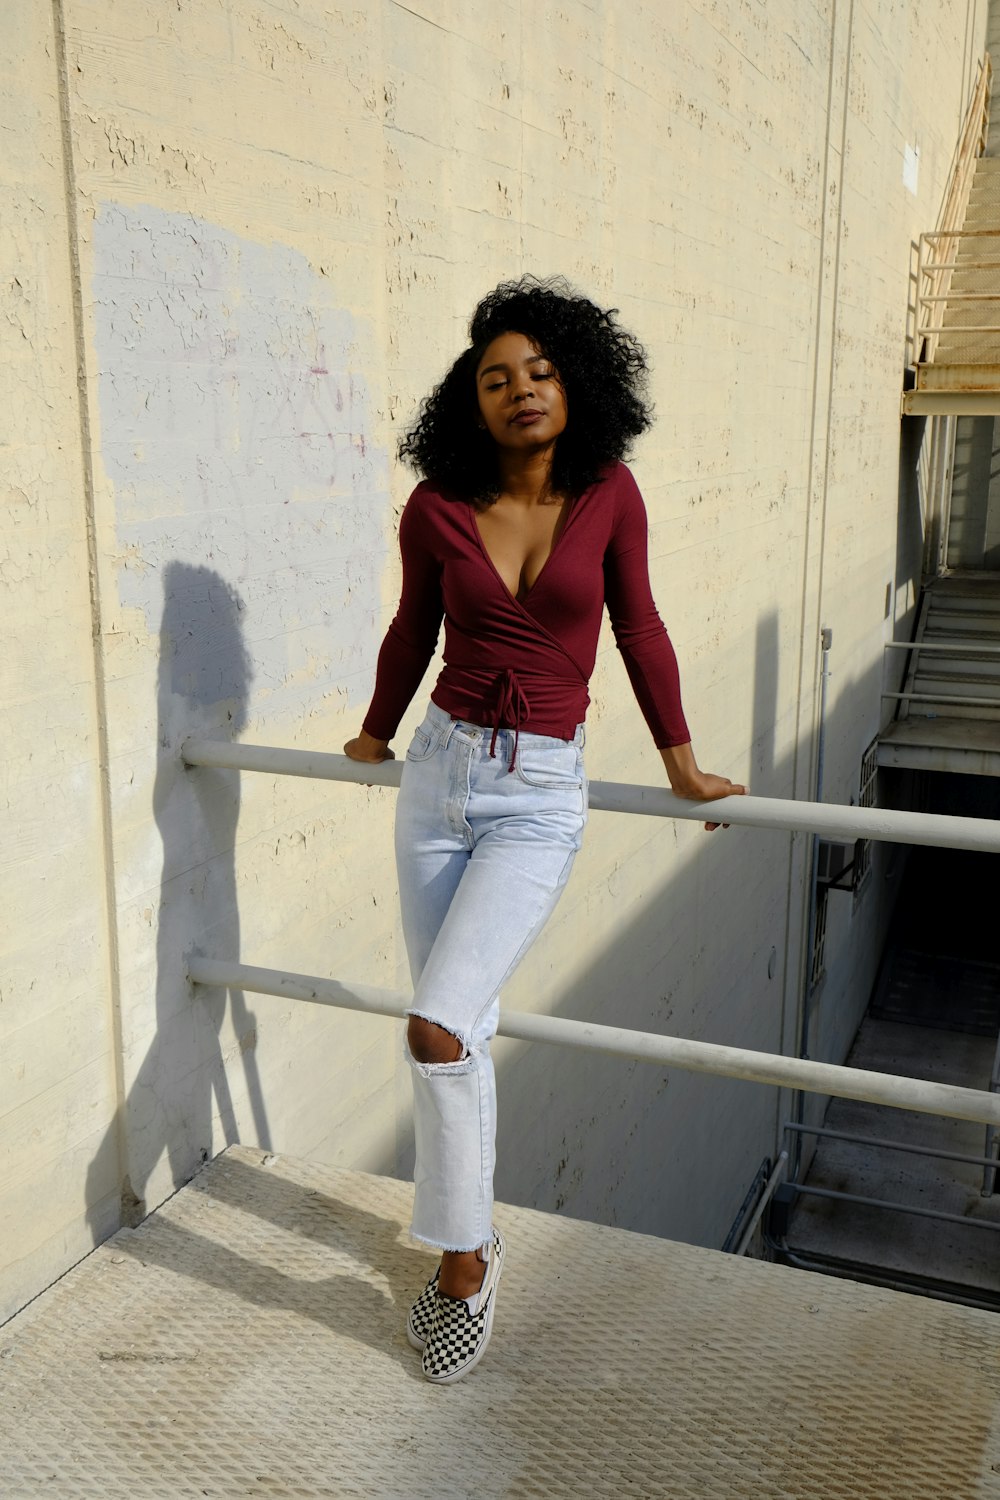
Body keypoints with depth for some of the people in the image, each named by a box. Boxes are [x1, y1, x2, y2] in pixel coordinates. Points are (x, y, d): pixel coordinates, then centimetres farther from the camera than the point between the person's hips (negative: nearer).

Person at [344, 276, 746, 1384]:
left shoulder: (608, 494, -4)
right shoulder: (437, 509, -1)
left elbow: (638, 628, 7)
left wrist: (679, 760, 13)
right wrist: (377, 734, 28)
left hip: (540, 794, -3)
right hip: (441, 773, 3)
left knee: (438, 1025, -15)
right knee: (459, 1029, 10)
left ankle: (461, 1265, 5)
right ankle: (473, 1238, 31)